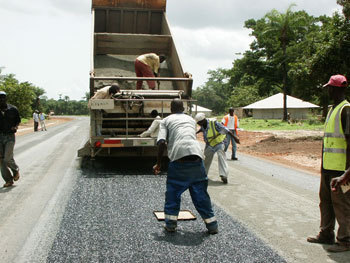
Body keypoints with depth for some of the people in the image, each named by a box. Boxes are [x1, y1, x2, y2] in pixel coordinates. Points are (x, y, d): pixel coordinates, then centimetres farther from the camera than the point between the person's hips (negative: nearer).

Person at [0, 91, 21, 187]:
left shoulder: (13, 109, -1)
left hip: (9, 137, -2)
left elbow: (18, 120, 13)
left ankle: (16, 170, 20)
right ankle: (8, 180, 15)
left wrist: (15, 127, -6)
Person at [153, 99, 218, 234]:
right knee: (200, 193, 14)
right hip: (196, 156, 3)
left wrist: (158, 163, 9)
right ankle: (212, 225, 19)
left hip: (179, 158, -3)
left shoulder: (166, 121, 15)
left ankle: (170, 224, 18)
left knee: (173, 192, 15)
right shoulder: (191, 119, 26)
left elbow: (161, 142, 2)